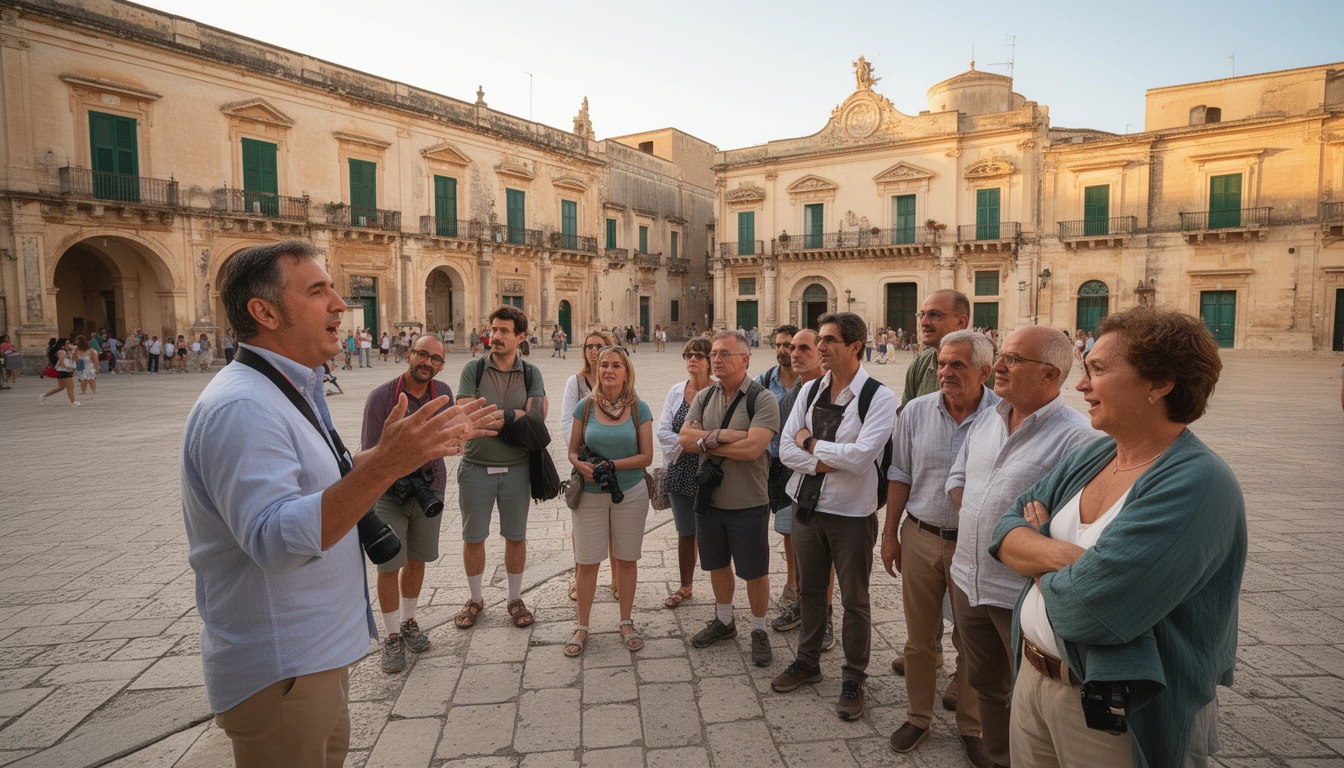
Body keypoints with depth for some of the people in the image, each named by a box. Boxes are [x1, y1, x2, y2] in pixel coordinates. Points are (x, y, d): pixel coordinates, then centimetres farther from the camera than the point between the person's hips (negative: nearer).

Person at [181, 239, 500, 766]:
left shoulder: (291, 392, 7)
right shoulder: (240, 407, -26)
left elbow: (336, 480, 16)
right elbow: (274, 540, -35)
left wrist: (424, 443, 11)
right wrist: (386, 465, -44)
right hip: (279, 673, -10)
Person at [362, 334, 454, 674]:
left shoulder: (443, 393, -2)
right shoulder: (382, 396, -13)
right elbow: (369, 453, -10)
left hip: (429, 489, 4)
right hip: (388, 493, -3)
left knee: (416, 560, 16)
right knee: (388, 566, 3)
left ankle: (408, 622, 35)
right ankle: (392, 637, 19)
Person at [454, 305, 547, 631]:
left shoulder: (530, 373, -1)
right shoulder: (473, 370, -4)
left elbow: (537, 415, -16)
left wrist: (491, 413, -18)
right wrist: (513, 416, -16)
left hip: (516, 467, 0)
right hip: (476, 467, 0)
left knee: (516, 537, 12)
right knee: (473, 538, 13)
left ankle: (515, 599, 31)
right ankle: (475, 599, 34)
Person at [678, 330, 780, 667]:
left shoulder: (762, 399, -14)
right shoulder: (704, 397, 4)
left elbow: (752, 448, -26)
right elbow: (684, 438, -7)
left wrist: (706, 442, -16)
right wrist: (722, 435, -21)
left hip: (748, 503, -5)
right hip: (709, 499, 5)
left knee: (755, 572, 8)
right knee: (717, 564, 20)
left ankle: (758, 631, 29)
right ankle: (724, 621, 40)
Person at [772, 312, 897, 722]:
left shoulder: (879, 397, -14)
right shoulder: (809, 391, 2)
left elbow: (861, 456, -25)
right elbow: (786, 449, -4)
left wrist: (811, 444, -14)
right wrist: (829, 460, -19)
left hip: (852, 513, -5)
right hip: (807, 505, 5)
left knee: (855, 600, 11)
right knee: (810, 590, 20)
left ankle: (853, 680, 30)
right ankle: (808, 661, 41)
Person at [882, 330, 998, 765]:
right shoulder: (916, 411, -3)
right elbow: (900, 477, 4)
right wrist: (889, 535, 6)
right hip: (920, 537, 2)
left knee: (974, 642, 14)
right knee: (919, 637, 15)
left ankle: (971, 727, 34)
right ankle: (918, 716, 35)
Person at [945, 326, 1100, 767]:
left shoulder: (1077, 437, -19)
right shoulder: (987, 421, 6)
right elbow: (958, 476, 17)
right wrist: (974, 516, 2)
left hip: (1025, 597, -7)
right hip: (969, 583, 8)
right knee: (986, 685, 25)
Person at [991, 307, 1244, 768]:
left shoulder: (1196, 484, -23)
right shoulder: (1092, 457, 2)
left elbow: (1084, 612, -30)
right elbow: (1006, 532, 0)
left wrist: (1036, 548, -10)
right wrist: (1059, 554, -21)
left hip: (1117, 716, -6)